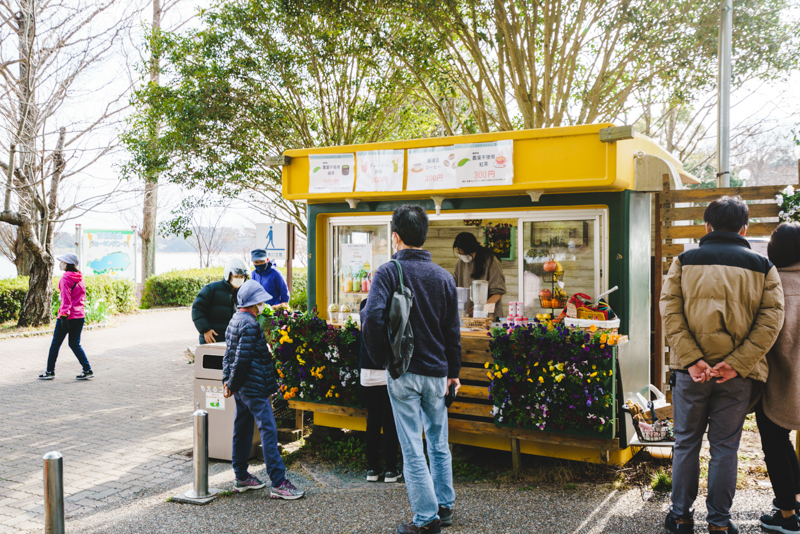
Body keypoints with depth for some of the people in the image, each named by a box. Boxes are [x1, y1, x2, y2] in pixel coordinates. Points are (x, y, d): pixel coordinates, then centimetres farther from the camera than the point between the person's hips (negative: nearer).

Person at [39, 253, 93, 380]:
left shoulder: (65, 278, -10)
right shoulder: (80, 278, 12)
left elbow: (66, 299, -16)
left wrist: (64, 315, -17)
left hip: (67, 316, -7)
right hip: (80, 316, 7)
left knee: (55, 344, 7)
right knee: (75, 344, 12)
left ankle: (50, 371, 16)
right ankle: (88, 370, 4)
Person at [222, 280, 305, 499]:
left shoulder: (235, 320, 14)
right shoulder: (250, 324, -17)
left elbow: (229, 354, 16)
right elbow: (242, 359, -19)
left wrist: (227, 381, 15)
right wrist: (232, 384, -9)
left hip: (241, 389, 11)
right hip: (254, 388, -11)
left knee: (242, 429, 16)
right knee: (268, 430, -10)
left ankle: (241, 478, 25)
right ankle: (279, 483, -11)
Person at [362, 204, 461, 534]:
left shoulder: (388, 272, -9)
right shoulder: (444, 277, 3)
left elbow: (372, 316, -23)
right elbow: (453, 331, 7)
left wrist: (379, 356, -8)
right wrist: (453, 372, 15)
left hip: (403, 373, -4)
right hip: (437, 371, 4)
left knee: (412, 449, 4)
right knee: (439, 443, 19)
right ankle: (445, 507, 30)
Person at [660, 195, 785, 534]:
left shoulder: (684, 261, 2)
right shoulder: (763, 267, 4)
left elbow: (670, 310, -8)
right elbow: (771, 319, -5)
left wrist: (692, 360, -12)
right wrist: (736, 364, -12)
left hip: (691, 370, 0)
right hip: (737, 376, 0)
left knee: (686, 443, 12)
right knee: (725, 447, 10)